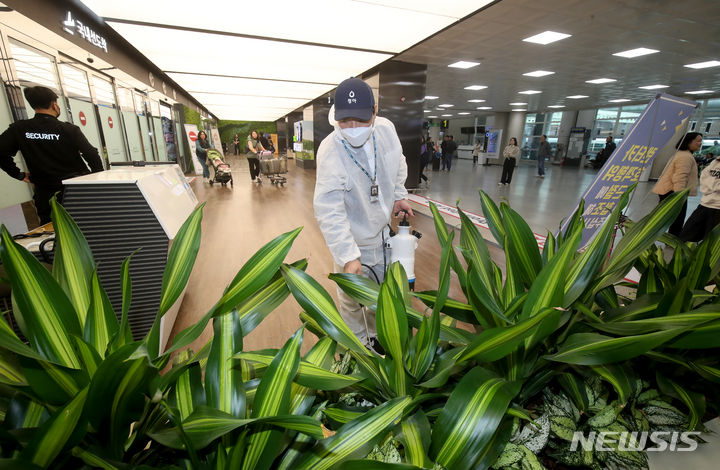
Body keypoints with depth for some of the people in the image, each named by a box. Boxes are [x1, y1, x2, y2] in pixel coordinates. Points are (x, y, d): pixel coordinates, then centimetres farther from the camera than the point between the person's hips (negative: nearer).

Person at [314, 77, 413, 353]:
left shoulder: (386, 129, -13)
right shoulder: (330, 151, -30)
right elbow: (329, 211, -34)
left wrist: (399, 195, 8)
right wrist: (348, 256, -39)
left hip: (381, 231, 6)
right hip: (351, 239, -5)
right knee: (352, 300, 13)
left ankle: (375, 335, 52)